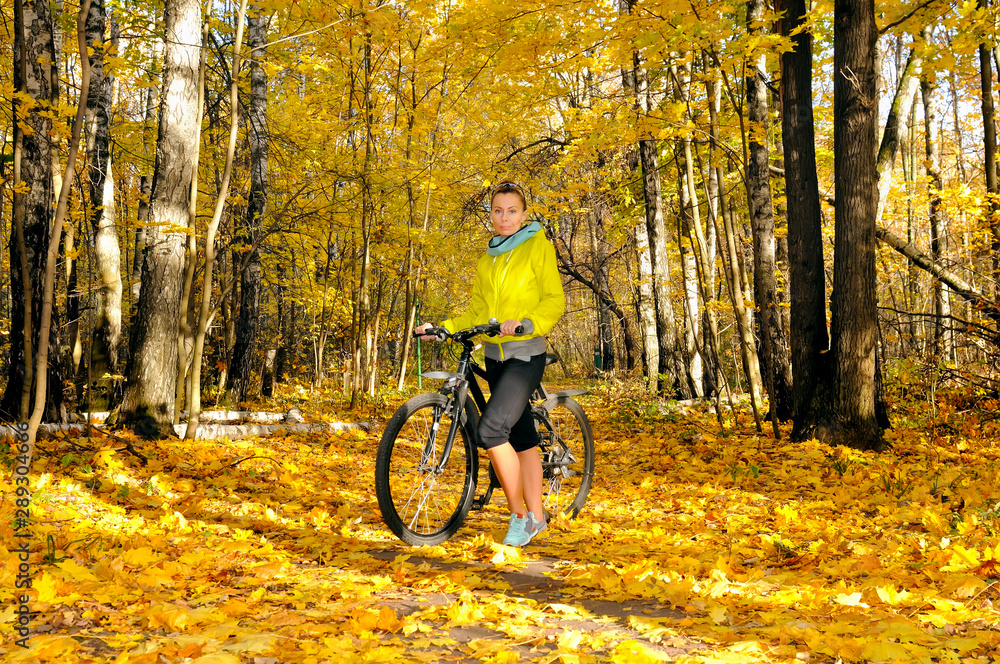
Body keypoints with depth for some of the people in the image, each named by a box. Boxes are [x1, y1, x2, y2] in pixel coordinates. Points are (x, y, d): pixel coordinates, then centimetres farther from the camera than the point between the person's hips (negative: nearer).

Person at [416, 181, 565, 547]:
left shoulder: (538, 246, -1)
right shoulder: (486, 260, 16)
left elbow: (555, 299, -9)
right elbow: (477, 313, 15)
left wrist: (527, 323, -26)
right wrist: (442, 328, 0)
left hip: (526, 354, -6)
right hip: (495, 355, 6)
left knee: (491, 428, -20)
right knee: (522, 439, 11)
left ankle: (519, 513, -7)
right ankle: (535, 515, 22)